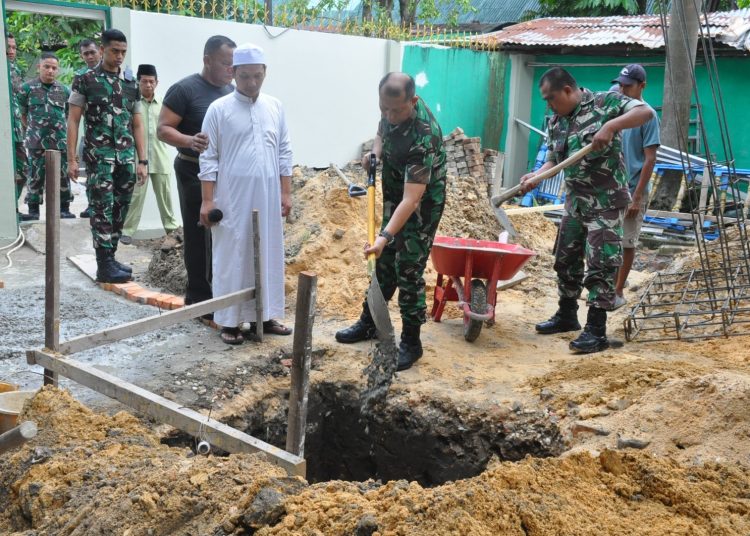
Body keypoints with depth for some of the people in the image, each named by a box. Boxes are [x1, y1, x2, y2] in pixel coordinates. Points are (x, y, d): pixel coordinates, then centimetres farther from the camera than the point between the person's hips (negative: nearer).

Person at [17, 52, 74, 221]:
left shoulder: (65, 91, 8)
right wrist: (32, 130, 9)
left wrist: (60, 129, 13)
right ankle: (33, 209, 10)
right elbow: (22, 114, 9)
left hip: (60, 142, 2)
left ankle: (64, 209, 14)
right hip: (36, 143, -2)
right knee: (35, 176, 3)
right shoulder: (27, 88, 2)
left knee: (62, 176, 4)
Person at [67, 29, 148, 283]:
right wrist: (71, 159, -8)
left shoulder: (131, 83, 12)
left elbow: (137, 125, 14)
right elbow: (73, 121, -1)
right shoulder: (85, 80, 0)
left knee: (120, 209, 7)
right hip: (99, 154, -4)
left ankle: (110, 258, 17)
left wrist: (142, 160, 7)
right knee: (103, 208, -7)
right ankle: (104, 265, -5)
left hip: (127, 155, 5)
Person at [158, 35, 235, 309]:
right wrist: (190, 140, -30)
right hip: (195, 172, -6)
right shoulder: (185, 89, -10)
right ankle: (199, 297, 9)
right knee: (199, 235, 0)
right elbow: (163, 129, -13)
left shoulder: (233, 91, 11)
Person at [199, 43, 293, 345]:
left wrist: (286, 193, 7)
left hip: (268, 198, 4)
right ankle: (230, 321, 10)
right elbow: (208, 158, -4)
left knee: (268, 256, 9)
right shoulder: (219, 109, -4)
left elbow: (284, 153, 12)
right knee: (232, 258, 2)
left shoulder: (275, 108, 8)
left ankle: (264, 316, 21)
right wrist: (207, 200, -8)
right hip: (232, 198, -4)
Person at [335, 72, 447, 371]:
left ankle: (411, 343, 8)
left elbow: (412, 199, -38)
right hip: (394, 198, 8)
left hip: (421, 206, -8)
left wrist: (385, 235, -44)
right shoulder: (392, 110, -12)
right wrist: (375, 151, -4)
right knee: (384, 263, 17)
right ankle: (368, 323, 32)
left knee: (408, 271, -6)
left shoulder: (423, 137, -35)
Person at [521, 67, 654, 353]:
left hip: (606, 201, -7)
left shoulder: (604, 102, -11)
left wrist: (610, 126, -33)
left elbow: (645, 112, -19)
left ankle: (597, 331, -1)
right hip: (575, 200, 8)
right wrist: (535, 176, -11)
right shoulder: (555, 123, 8)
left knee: (601, 265, -7)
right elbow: (553, 161, 9)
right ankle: (567, 315, 32)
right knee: (566, 259, 15)